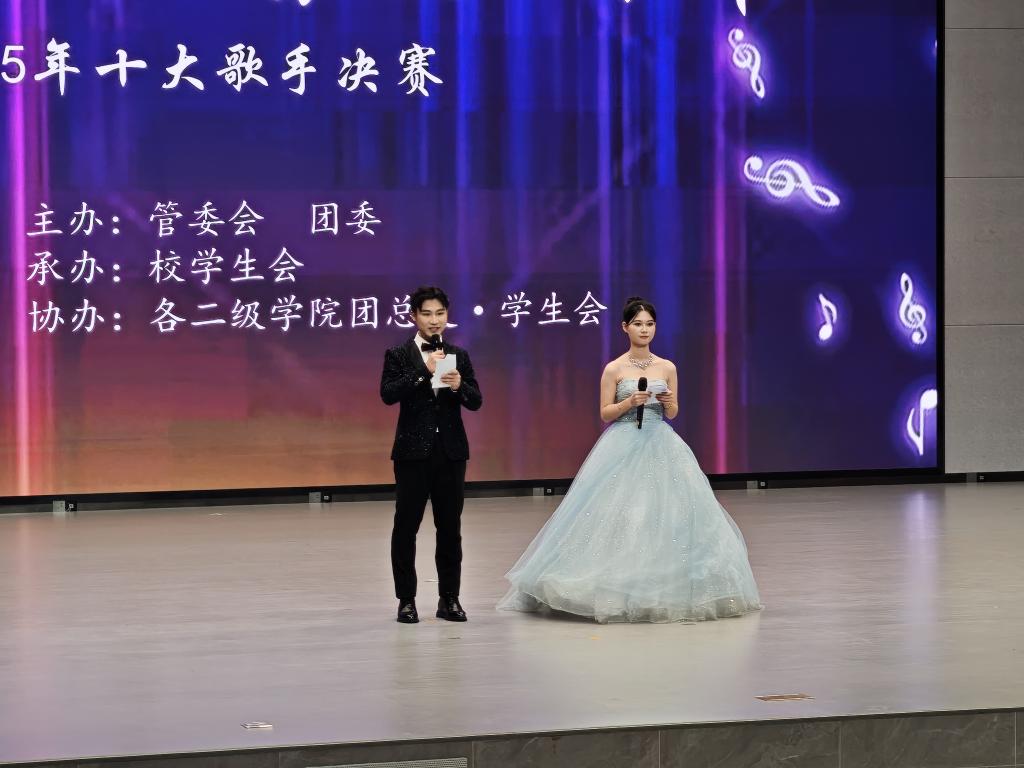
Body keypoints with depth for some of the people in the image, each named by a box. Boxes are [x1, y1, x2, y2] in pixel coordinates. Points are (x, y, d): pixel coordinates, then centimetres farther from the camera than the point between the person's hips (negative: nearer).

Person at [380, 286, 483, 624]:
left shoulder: (459, 356, 9)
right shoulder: (398, 355, 0)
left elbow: (476, 401, 3)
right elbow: (388, 394, -14)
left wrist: (459, 386, -18)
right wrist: (424, 371, -22)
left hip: (451, 452, 3)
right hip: (413, 452, -3)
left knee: (450, 527, 6)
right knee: (406, 526, -1)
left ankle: (449, 598, 12)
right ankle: (406, 600, 6)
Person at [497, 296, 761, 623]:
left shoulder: (667, 368, 7)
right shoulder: (614, 369, -1)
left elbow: (672, 413, 12)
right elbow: (605, 413, 1)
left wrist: (667, 401, -10)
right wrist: (629, 402, -16)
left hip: (661, 448, 3)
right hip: (623, 447, -3)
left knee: (665, 513, -3)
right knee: (620, 515, -8)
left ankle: (665, 590, 5)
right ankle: (617, 591, -1)